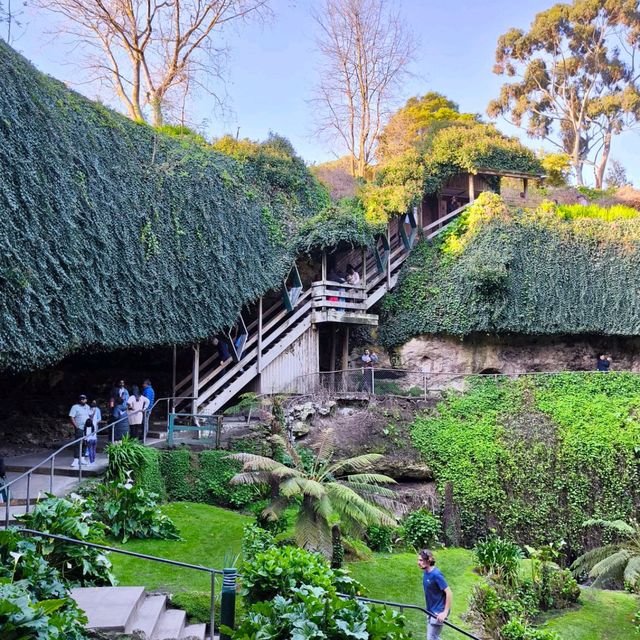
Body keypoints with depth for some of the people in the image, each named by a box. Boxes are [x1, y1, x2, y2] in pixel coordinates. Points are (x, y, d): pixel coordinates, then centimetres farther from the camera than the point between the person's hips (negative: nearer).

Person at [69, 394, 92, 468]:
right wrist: (76, 426, -16)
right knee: (79, 444, -12)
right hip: (79, 429, -6)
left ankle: (82, 458, 20)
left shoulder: (87, 407, 13)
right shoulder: (75, 407, -6)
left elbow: (90, 416, 22)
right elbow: (71, 417, -11)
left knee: (85, 444, 9)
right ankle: (76, 460, -13)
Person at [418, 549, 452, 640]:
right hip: (432, 611, 9)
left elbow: (449, 593, -23)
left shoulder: (436, 574, -24)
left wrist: (445, 612, -24)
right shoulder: (426, 572, 3)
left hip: (438, 612, -9)